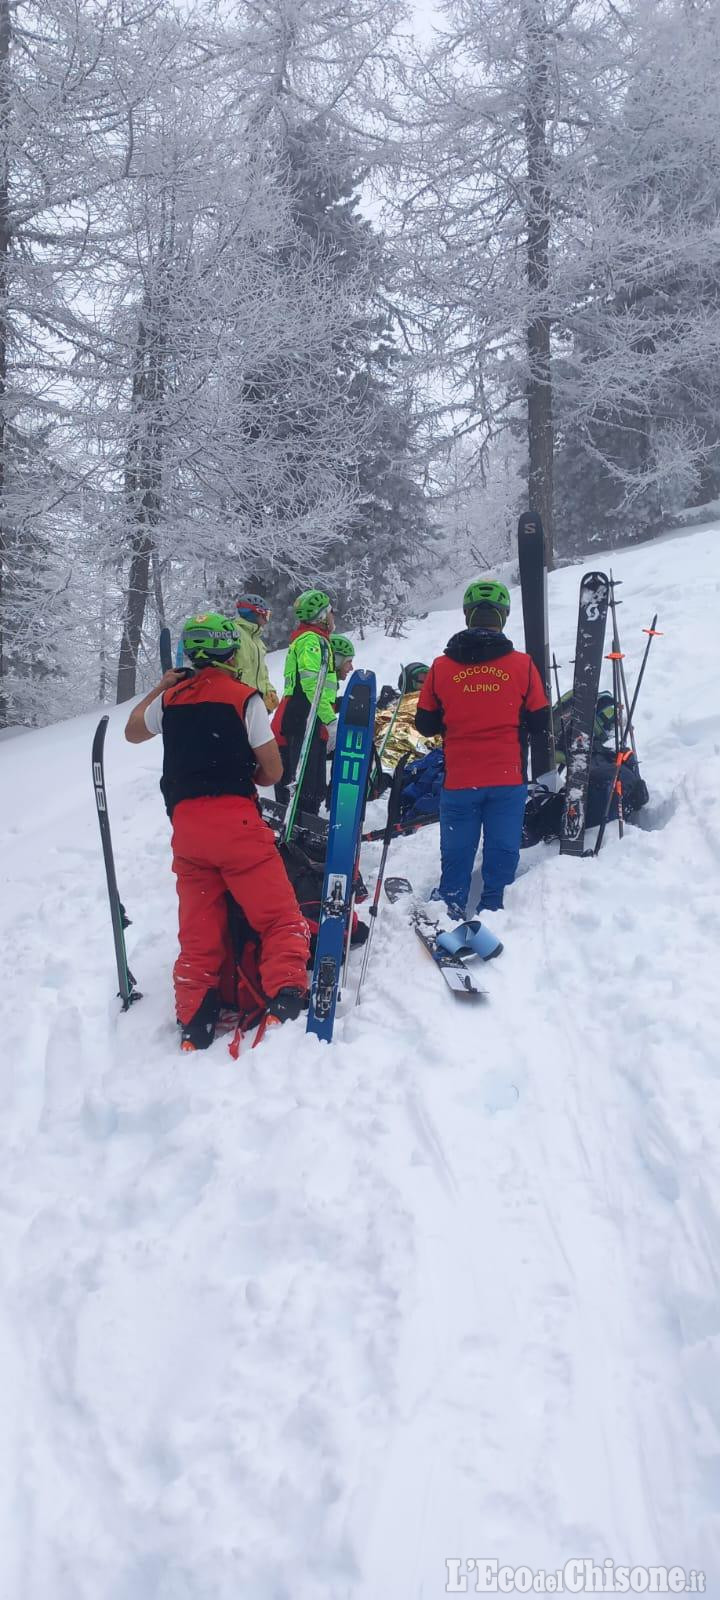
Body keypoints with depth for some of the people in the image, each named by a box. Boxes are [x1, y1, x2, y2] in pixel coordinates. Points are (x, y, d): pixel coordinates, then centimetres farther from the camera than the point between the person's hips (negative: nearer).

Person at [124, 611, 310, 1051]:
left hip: (185, 824, 5)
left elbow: (133, 732, 33)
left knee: (199, 930, 11)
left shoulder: (170, 698, 12)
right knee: (280, 916, -2)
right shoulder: (244, 697, 0)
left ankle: (194, 1022, 6)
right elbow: (273, 772, 2)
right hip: (236, 821, -5)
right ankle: (285, 997, -18)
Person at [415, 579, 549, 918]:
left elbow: (425, 725, 3)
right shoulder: (522, 665, -7)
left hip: (458, 780, 1)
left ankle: (449, 913, 18)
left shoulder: (441, 667, -5)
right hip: (508, 779, -1)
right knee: (502, 851, 11)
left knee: (456, 854, 12)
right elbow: (539, 723, 0)